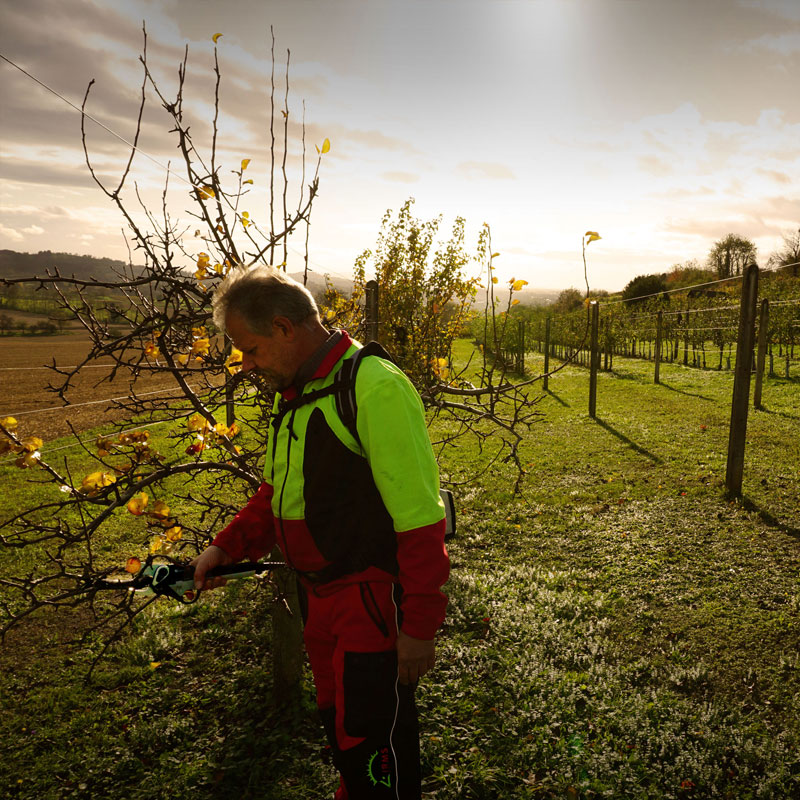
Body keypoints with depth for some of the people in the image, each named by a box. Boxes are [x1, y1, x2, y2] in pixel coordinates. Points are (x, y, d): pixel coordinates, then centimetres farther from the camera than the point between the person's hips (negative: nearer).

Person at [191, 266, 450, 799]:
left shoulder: (375, 387, -22)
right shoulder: (295, 392, 8)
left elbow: (421, 519, -23)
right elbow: (279, 491, 19)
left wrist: (420, 625, -19)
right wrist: (227, 547, 9)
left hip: (375, 599, -8)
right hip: (322, 595, 9)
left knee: (373, 744, 6)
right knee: (339, 723, 24)